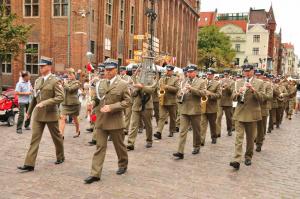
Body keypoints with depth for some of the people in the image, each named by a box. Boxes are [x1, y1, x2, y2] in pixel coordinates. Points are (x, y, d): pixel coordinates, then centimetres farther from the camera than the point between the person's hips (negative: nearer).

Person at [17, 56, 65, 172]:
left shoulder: (55, 81, -10)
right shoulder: (38, 81, 9)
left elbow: (60, 97, -20)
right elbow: (35, 97, 18)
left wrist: (45, 103, -26)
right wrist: (29, 111, 22)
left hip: (50, 114, -5)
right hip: (38, 113, 5)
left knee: (56, 137, 11)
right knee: (35, 138, 0)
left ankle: (60, 157, 32)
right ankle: (29, 164, 1)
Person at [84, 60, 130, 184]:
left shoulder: (122, 84, -5)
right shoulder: (100, 83, 9)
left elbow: (127, 101, -8)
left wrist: (111, 107, -19)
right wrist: (93, 103, -5)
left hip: (115, 121, -3)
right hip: (101, 120, 3)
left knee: (119, 145, 14)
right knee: (100, 147, 2)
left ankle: (123, 165, 37)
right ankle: (95, 173, 5)